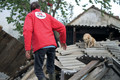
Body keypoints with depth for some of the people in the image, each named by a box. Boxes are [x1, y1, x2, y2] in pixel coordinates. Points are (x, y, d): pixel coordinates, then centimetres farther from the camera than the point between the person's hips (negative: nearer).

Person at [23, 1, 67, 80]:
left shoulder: (30, 16, 13)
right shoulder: (47, 16, 25)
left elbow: (27, 31, -6)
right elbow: (62, 27, 16)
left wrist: (27, 49, -10)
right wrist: (63, 41, 31)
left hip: (40, 46, -4)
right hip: (52, 45, 4)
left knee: (38, 70, 5)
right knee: (50, 67, 21)